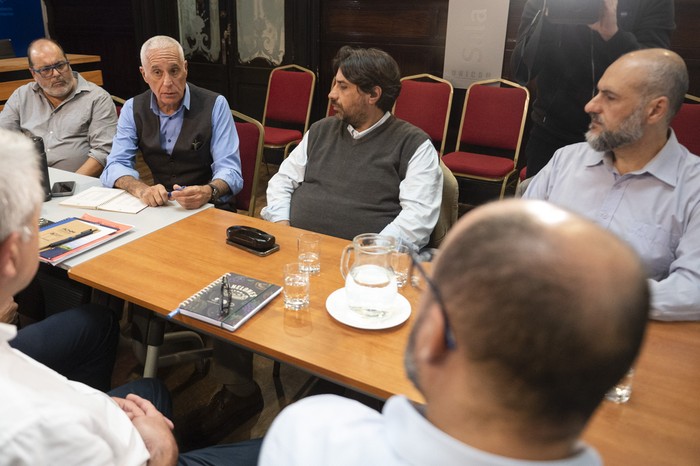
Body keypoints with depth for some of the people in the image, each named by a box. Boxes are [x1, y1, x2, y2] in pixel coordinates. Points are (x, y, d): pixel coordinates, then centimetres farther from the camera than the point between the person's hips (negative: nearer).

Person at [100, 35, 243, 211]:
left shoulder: (215, 105, -8)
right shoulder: (133, 109, 4)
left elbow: (229, 170, -13)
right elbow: (116, 165, -2)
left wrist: (208, 192, -36)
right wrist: (141, 189, -25)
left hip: (211, 208, -2)